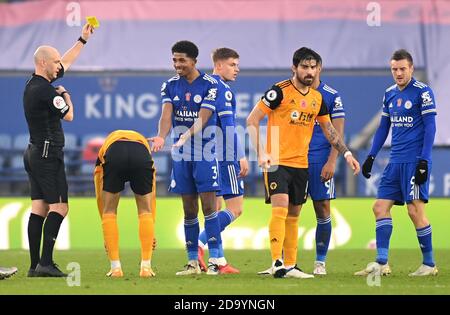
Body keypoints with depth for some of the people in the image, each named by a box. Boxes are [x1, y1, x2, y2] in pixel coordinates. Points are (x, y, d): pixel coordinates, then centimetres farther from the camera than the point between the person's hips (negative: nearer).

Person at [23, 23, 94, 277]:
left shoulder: (34, 84, 13)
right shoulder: (45, 90, -17)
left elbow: (66, 63, 27)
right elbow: (68, 115, -3)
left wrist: (83, 40, 32)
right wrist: (65, 95, 15)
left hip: (34, 153, 10)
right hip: (48, 154, -10)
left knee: (39, 209, 5)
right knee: (59, 207, -10)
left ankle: (35, 265, 2)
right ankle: (46, 263, -17)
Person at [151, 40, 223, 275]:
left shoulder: (210, 85, -6)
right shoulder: (170, 86, 5)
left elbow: (203, 117, -17)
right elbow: (167, 114, -9)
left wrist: (188, 134, -35)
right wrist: (161, 137, -30)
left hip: (205, 154, -4)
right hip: (181, 156, 4)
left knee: (208, 205, -9)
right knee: (189, 209, 7)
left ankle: (214, 260, -7)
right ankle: (192, 262, 12)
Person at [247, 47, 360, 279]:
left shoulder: (317, 98, 9)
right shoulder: (280, 91, -9)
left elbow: (329, 130, 22)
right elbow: (252, 120, -9)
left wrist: (346, 154, 14)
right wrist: (261, 153, -17)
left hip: (301, 164, 6)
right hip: (277, 162, -6)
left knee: (293, 214, 10)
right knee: (280, 208, -17)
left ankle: (290, 266, 15)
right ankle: (277, 262, -20)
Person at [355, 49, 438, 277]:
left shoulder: (422, 91, -6)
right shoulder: (389, 94, 13)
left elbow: (430, 127, -10)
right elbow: (383, 127, 21)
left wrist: (424, 161, -17)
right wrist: (371, 156, 14)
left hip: (414, 161, -7)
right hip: (395, 162, 7)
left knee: (415, 210, -8)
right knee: (380, 207, 0)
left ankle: (429, 264, 2)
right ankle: (381, 263, 0)